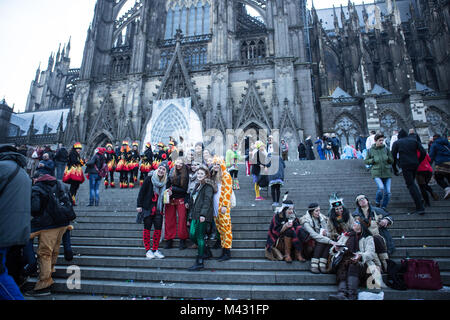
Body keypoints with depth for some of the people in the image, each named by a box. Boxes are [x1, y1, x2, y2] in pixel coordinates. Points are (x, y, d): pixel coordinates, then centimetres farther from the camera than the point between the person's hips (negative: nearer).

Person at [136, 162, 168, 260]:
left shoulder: (165, 181, 4)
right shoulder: (149, 178, -7)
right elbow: (142, 191, -6)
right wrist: (139, 205, -8)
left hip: (159, 209, 3)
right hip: (147, 207, -3)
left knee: (158, 228, 2)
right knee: (147, 228, 5)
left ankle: (155, 249, 17)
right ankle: (148, 250, 17)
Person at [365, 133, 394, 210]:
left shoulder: (386, 149, 6)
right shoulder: (370, 150, 3)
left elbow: (392, 161, 10)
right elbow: (366, 161, 9)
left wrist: (388, 158, -11)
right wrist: (373, 160, -9)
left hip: (387, 173, 3)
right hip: (376, 173, -2)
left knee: (387, 192, -1)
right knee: (381, 188, -23)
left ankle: (383, 207, 20)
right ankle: (377, 202, 6)